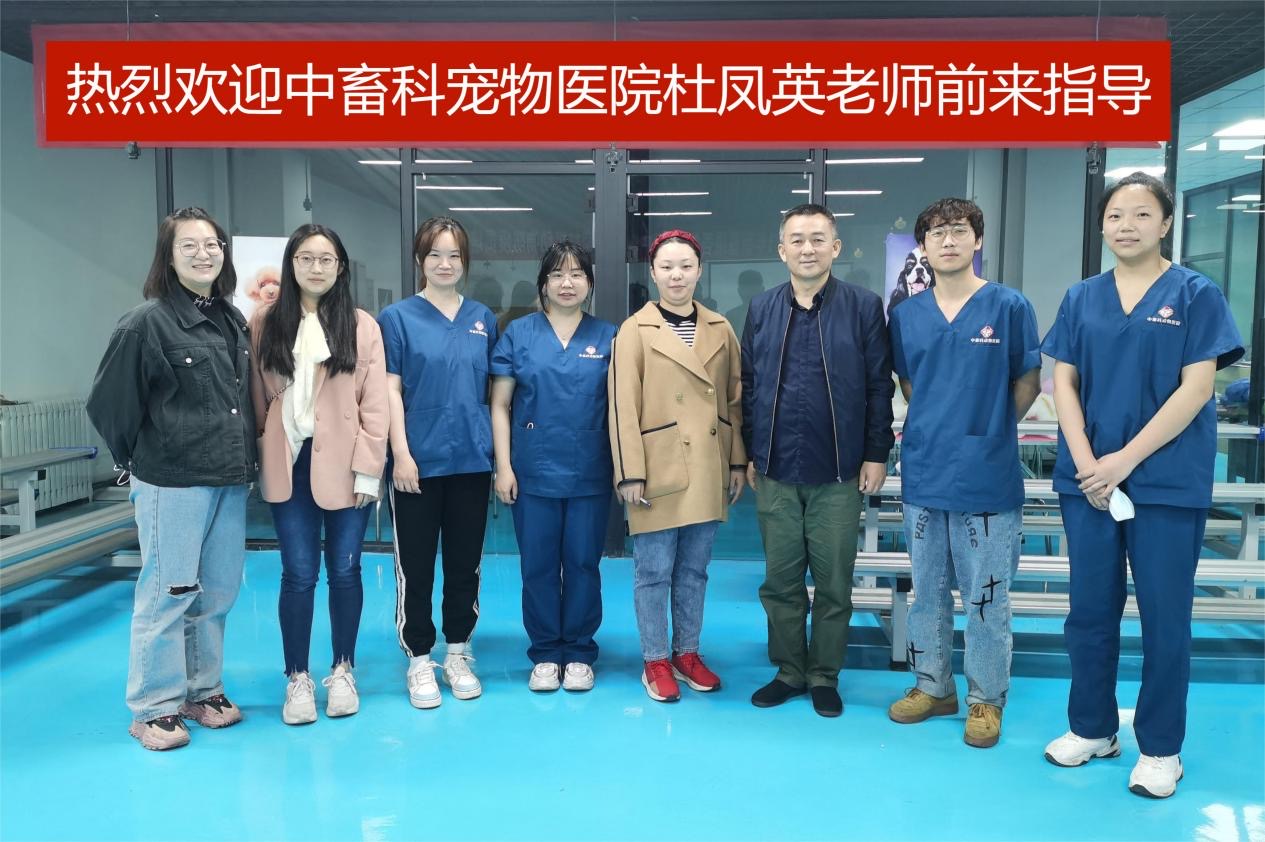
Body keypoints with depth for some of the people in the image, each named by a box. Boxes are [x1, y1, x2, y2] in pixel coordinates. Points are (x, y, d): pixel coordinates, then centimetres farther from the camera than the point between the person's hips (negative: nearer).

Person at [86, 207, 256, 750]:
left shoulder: (234, 319, 9)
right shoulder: (148, 322, -10)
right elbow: (108, 404, -6)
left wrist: (241, 458, 11)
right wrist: (138, 461, 4)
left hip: (230, 480, 6)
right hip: (172, 483, -6)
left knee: (218, 593, 12)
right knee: (168, 594, 2)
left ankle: (203, 690, 28)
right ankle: (153, 710, 16)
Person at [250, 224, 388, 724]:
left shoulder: (362, 326, 0)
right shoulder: (265, 324, 5)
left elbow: (375, 403, -2)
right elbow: (256, 399, 6)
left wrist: (368, 469, -6)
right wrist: (259, 458, 1)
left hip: (343, 464, 0)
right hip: (289, 464, 1)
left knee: (344, 571, 8)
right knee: (298, 574, 2)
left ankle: (342, 672, 24)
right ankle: (297, 679, 18)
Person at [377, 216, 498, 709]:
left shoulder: (482, 318, 9)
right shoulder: (398, 317, 0)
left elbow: (492, 390, 12)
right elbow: (390, 391, -5)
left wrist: (501, 452, 9)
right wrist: (402, 454, -12)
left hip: (472, 461, 3)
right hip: (419, 461, -3)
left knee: (466, 563, 11)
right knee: (416, 566, 5)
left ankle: (458, 654, 26)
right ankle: (419, 661, 19)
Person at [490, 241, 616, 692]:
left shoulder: (607, 337, 4)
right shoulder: (518, 333, 2)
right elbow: (500, 405, 2)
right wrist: (503, 465, -4)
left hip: (590, 473, 0)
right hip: (534, 472, 0)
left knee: (583, 564, 7)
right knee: (538, 566, 7)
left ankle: (579, 652, 23)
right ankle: (545, 654, 22)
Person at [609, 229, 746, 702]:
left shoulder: (721, 330, 8)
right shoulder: (634, 331, -4)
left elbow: (735, 401, 11)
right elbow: (623, 409, -7)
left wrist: (738, 463, 6)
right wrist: (630, 473, -11)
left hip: (708, 472, 4)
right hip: (659, 471, -4)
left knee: (694, 569, 14)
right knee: (654, 571, 4)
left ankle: (688, 652, 28)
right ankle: (655, 661, 19)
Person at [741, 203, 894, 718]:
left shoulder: (864, 307, -2)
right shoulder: (761, 309, 6)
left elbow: (879, 386, -1)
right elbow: (748, 386, 8)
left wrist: (876, 454, -4)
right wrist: (750, 453, 7)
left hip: (839, 473, -2)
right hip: (775, 472, 2)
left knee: (833, 583, 8)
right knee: (780, 581, 11)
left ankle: (824, 677, 25)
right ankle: (789, 671, 27)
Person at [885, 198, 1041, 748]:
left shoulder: (1009, 306, -5)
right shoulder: (906, 314, 5)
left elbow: (1027, 382, 3)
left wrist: (990, 430, 4)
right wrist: (936, 427, 7)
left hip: (987, 477, -3)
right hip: (924, 473, 4)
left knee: (986, 598, 6)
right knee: (927, 592, 15)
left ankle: (985, 698, 23)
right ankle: (932, 686, 31)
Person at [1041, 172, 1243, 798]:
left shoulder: (1196, 294, -2)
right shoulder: (1082, 298, 8)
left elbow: (1196, 388, -9)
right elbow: (1063, 381, 4)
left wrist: (1126, 459, -15)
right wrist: (1086, 462, -10)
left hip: (1167, 481, -3)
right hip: (1087, 478, 3)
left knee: (1164, 617, 5)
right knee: (1089, 610, 10)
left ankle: (1161, 748, 21)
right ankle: (1092, 727, 27)